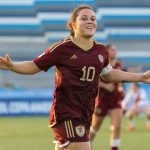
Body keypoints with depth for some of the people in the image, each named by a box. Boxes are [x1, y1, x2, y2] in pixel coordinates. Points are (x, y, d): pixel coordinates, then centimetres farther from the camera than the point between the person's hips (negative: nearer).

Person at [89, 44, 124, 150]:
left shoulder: (118, 65, 5)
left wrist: (120, 88, 2)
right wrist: (105, 86, -23)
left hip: (115, 99, 4)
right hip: (102, 98, -4)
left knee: (117, 126, -12)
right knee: (95, 127, 10)